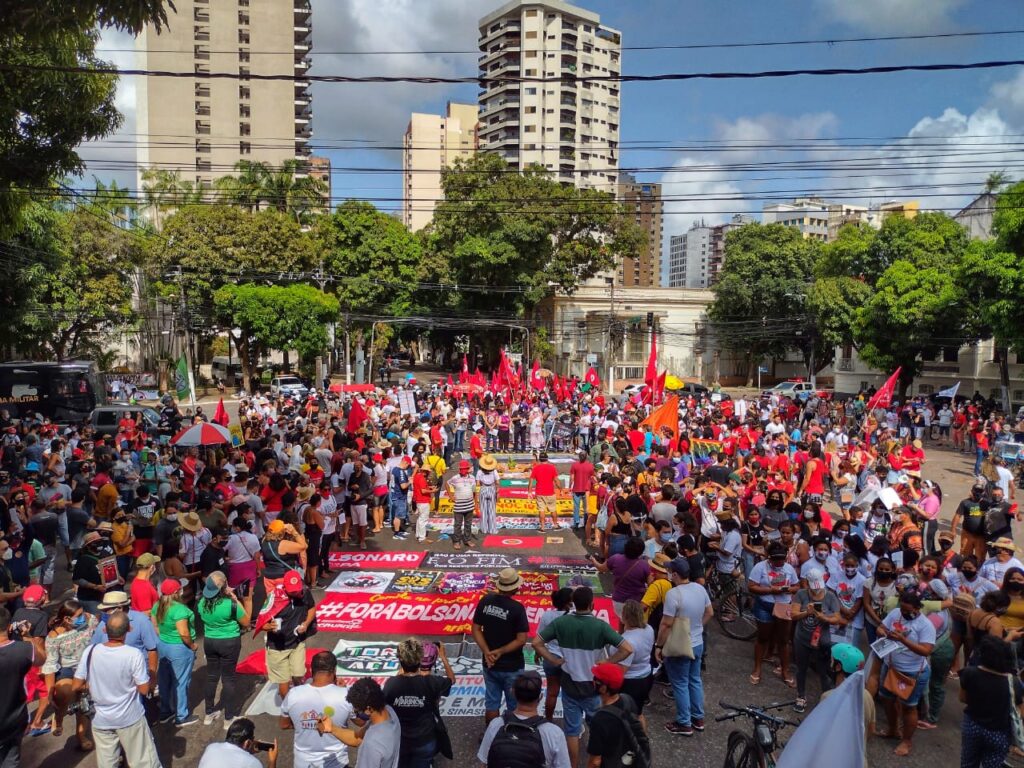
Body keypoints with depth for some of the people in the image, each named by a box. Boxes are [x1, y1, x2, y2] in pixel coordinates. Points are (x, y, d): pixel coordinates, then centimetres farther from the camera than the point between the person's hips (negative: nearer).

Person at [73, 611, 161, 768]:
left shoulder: (90, 652, -14)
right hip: (130, 718, -3)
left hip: (100, 720, 3)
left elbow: (76, 686, -4)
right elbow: (144, 690, -16)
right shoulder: (134, 654, -23)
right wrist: (150, 678, 4)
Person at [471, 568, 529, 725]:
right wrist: (500, 652, -13)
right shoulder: (517, 608, -20)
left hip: (489, 664, 4)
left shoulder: (485, 601, -7)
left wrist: (487, 652, -9)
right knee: (514, 706, 15)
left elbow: (476, 629, -4)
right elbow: (521, 640, -20)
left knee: (491, 703, 18)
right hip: (512, 666, -4)